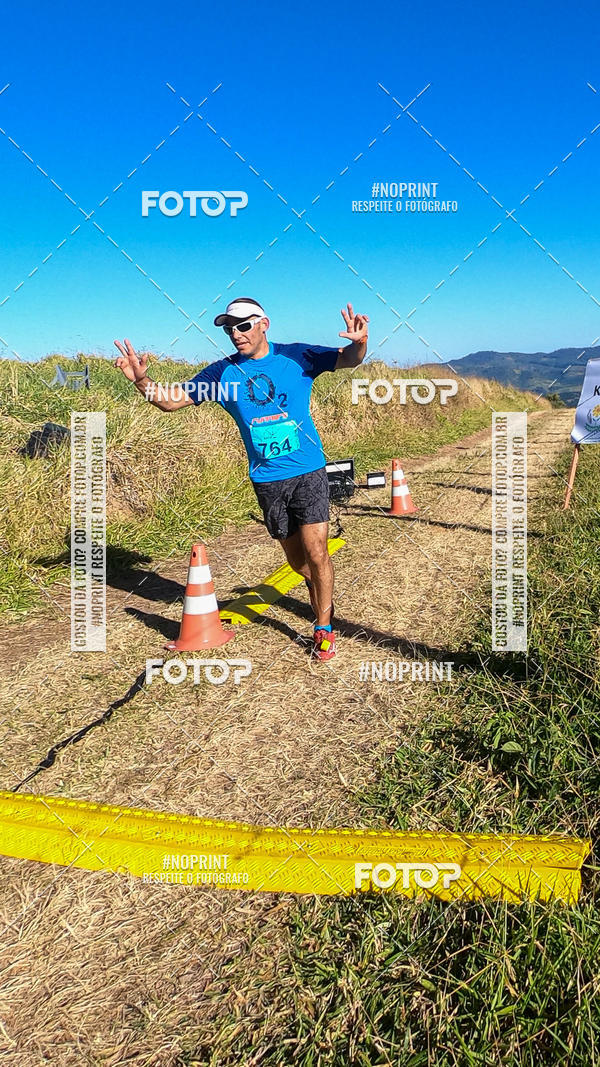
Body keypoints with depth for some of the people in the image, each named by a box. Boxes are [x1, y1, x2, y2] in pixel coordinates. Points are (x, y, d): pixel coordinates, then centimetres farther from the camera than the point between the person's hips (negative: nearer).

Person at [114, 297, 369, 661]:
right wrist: (141, 380, -17)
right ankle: (324, 600, 40)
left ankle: (324, 628, 10)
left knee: (315, 552, -8)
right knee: (296, 558, 11)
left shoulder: (297, 356, -3)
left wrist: (360, 343, -35)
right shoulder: (222, 372, 1)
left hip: (309, 471, -2)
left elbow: (348, 359, -11)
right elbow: (171, 400, 3)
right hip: (266, 479, 3)